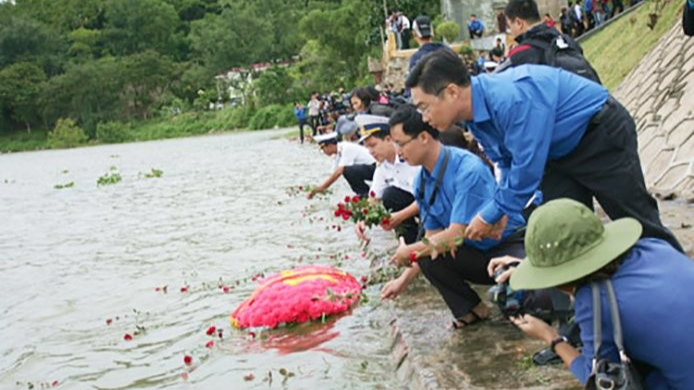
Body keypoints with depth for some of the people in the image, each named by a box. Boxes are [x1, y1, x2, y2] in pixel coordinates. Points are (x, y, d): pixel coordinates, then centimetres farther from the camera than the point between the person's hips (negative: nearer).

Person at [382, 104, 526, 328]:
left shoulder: (468, 169, -25)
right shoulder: (422, 183, -1)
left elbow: (456, 235, -25)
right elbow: (432, 236, 6)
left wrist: (410, 251, -14)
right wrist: (404, 280, 2)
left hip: (510, 245, -6)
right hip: (476, 254, 6)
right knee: (428, 255, -19)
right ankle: (470, 311, 3)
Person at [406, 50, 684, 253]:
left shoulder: (511, 99, -37)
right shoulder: (475, 114, -7)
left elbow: (527, 166, -33)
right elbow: (508, 164, 6)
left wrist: (491, 215, -21)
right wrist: (501, 210, -7)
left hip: (603, 134, -8)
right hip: (559, 151, 8)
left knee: (637, 223, 2)